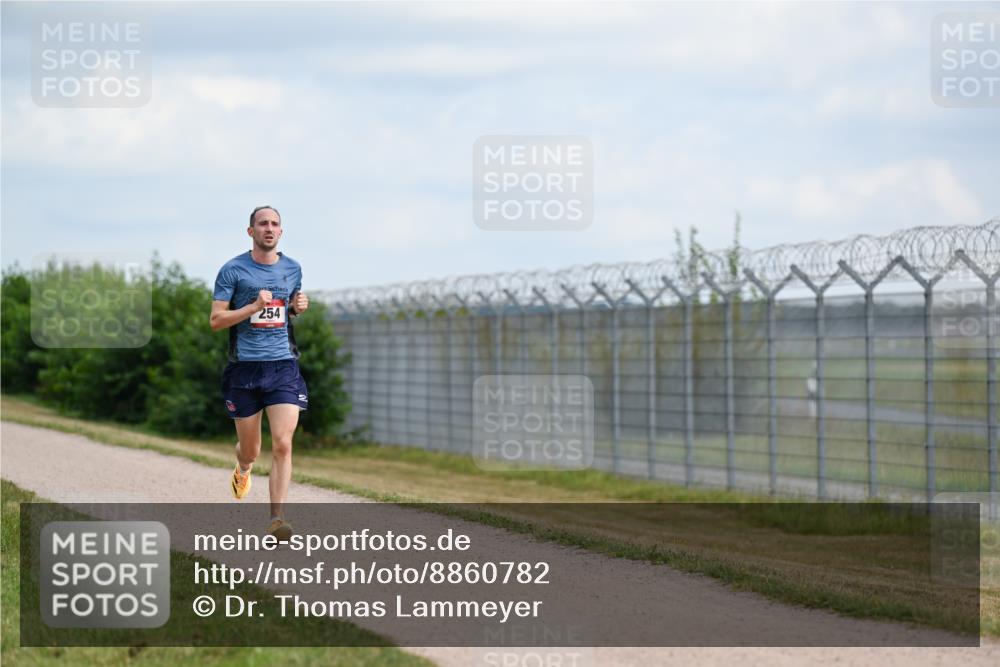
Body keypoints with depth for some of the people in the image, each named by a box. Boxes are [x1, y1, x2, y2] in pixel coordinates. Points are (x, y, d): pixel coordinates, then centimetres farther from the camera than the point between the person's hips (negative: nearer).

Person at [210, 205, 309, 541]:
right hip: (244, 366, -2)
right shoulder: (233, 270, -3)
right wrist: (254, 307, -18)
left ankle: (276, 519, -13)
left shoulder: (292, 269, 10)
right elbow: (215, 320, -6)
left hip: (283, 365, 2)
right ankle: (243, 469, 46)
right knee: (251, 449, 8)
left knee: (282, 444, -13)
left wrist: (299, 307, 4)